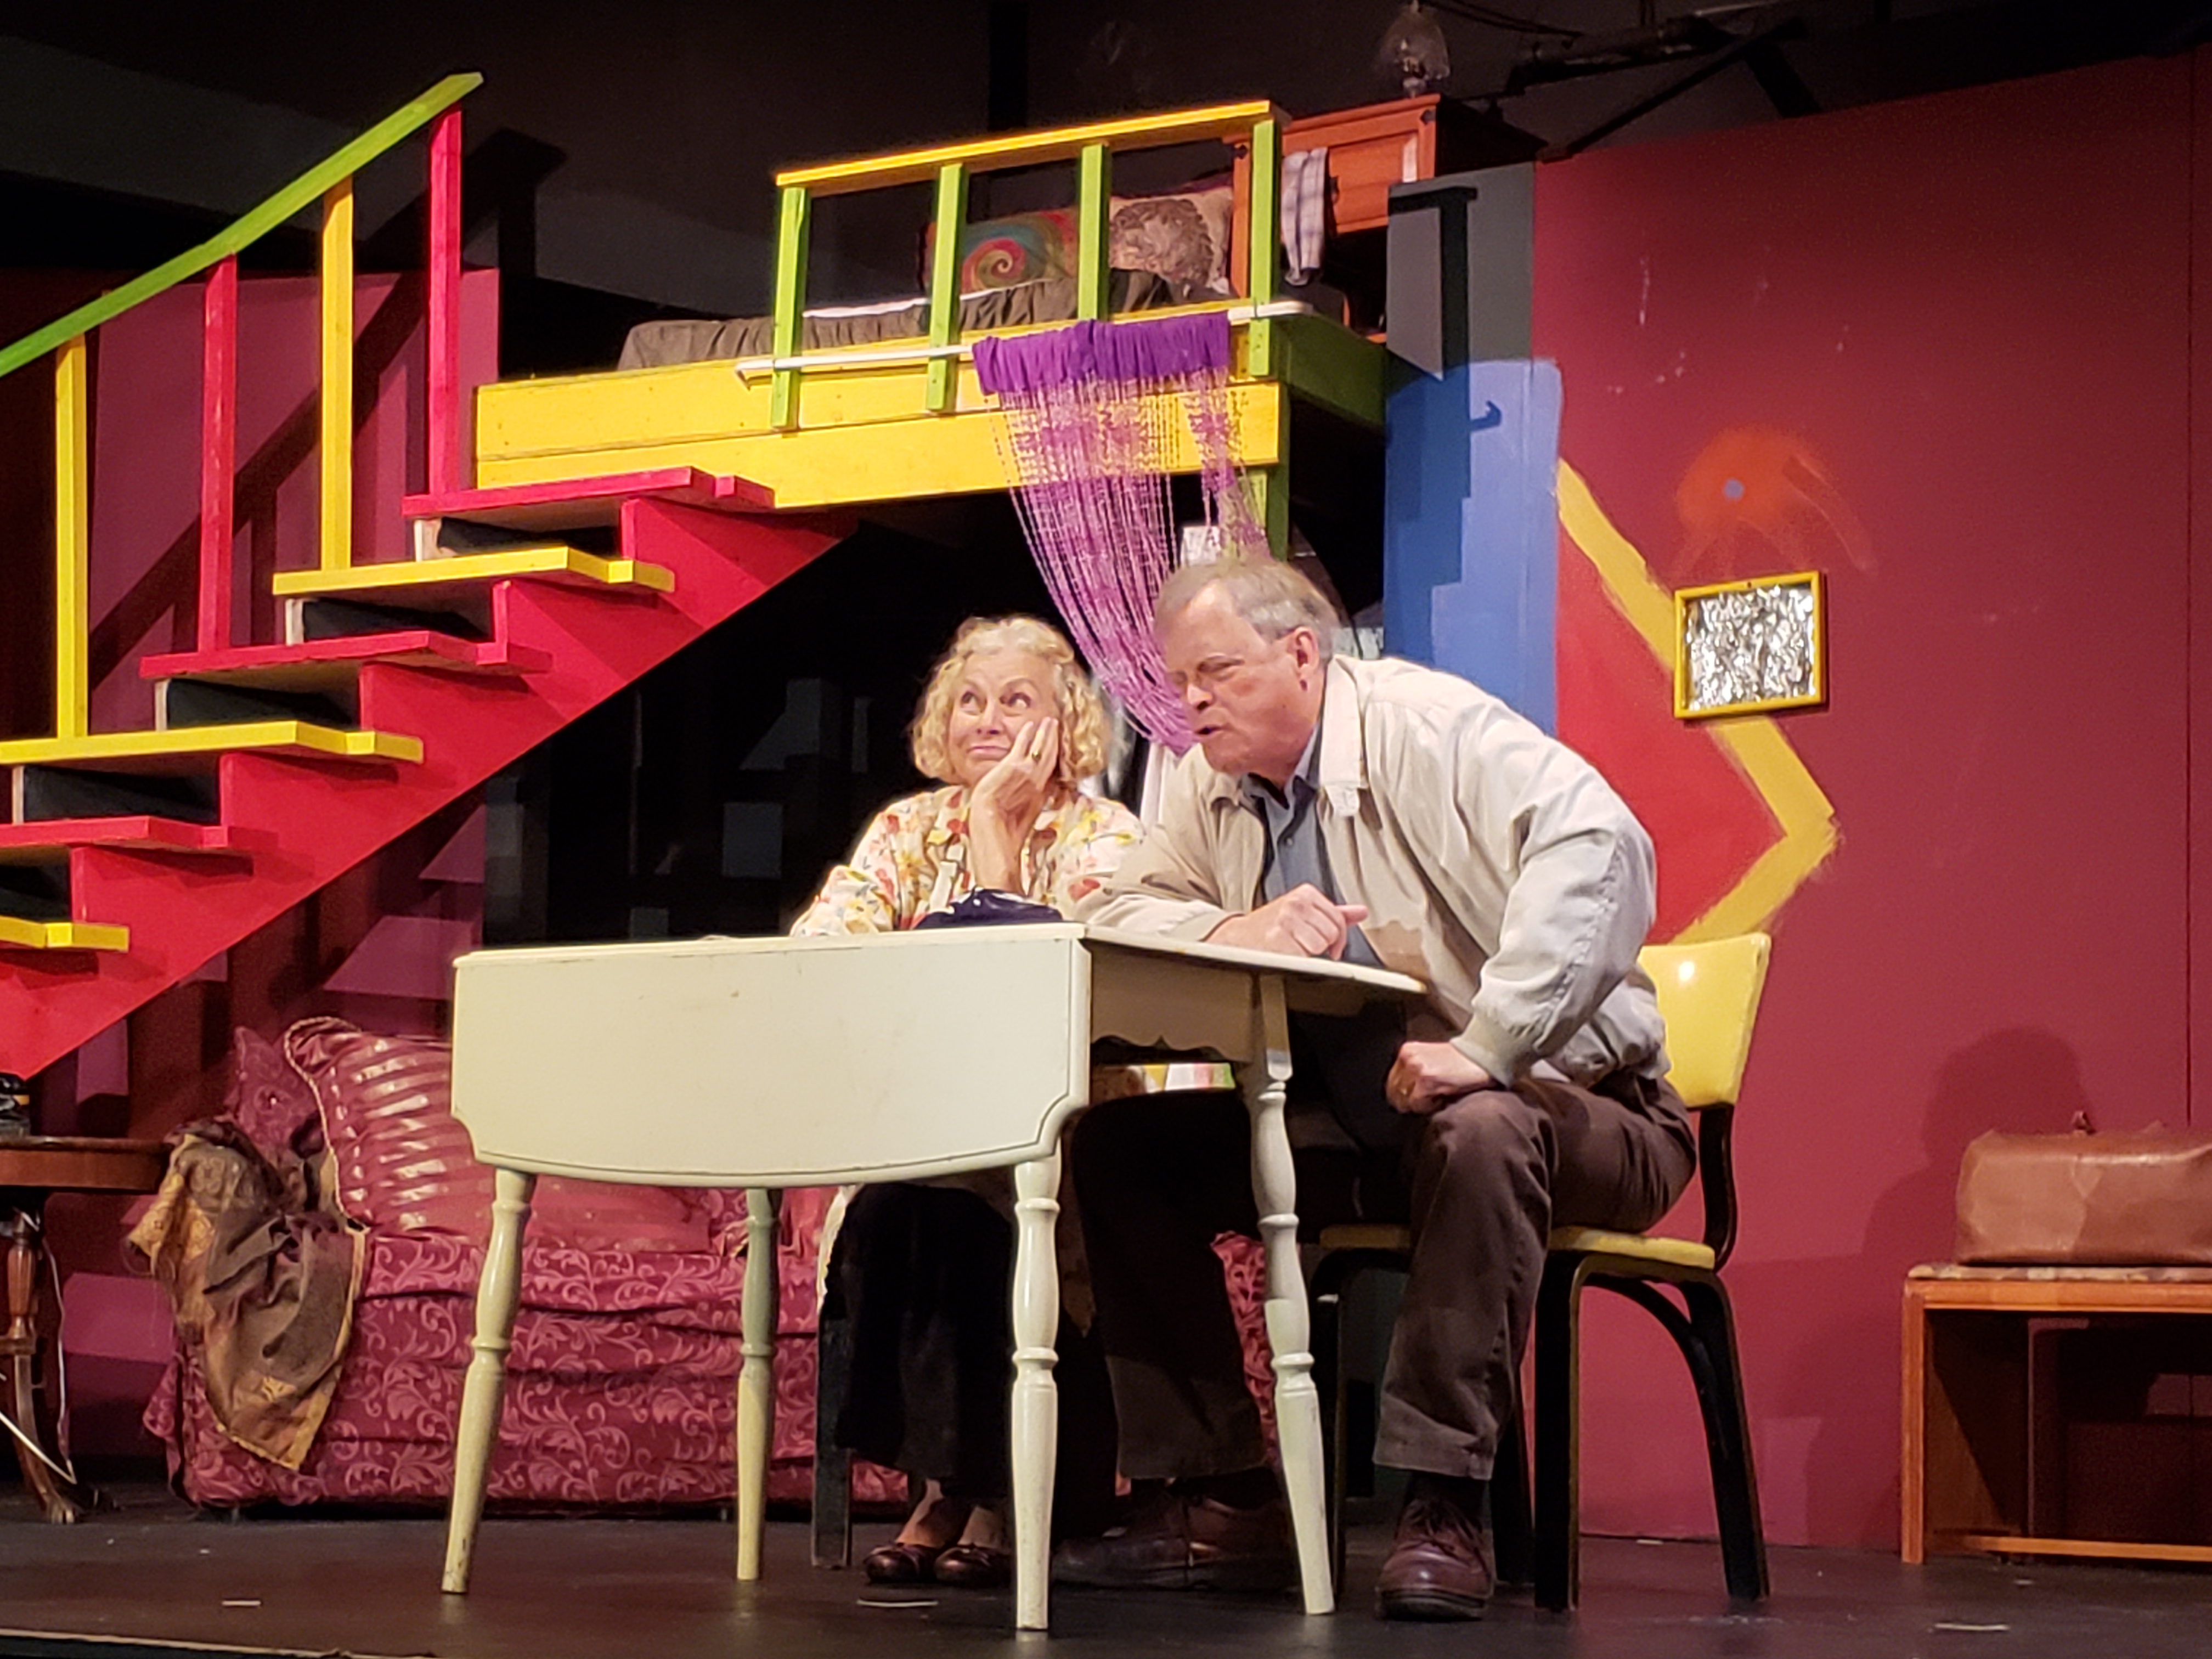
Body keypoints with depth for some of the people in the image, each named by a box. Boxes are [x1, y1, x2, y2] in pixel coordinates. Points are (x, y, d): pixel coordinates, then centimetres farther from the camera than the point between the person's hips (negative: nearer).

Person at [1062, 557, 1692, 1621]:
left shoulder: (1425, 725, -16)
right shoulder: (1211, 783, 6)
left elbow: (1596, 845, -31)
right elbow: (1121, 918, 1)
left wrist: (1488, 1044, -38)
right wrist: (1238, 931, -22)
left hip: (1553, 1104, -6)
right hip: (1355, 1127, 7)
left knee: (1479, 1133, -40)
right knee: (1121, 1150, -8)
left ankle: (1444, 1506, -33)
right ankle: (1220, 1501, -8)